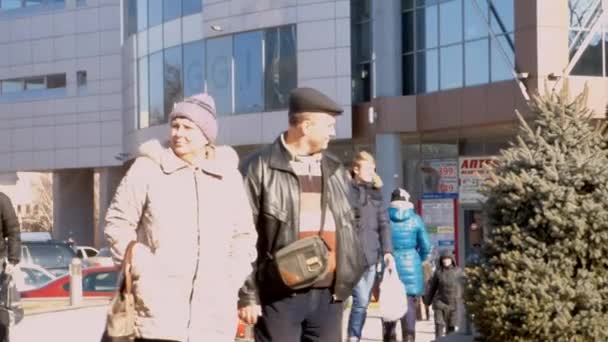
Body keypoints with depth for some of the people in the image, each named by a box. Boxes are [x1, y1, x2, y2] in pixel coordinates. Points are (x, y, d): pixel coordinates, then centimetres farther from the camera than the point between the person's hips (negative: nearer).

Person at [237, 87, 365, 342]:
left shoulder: (335, 171, 15)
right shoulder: (261, 169, -4)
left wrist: (349, 280, 13)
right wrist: (247, 294, -9)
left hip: (328, 294, 6)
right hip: (279, 295, -6)